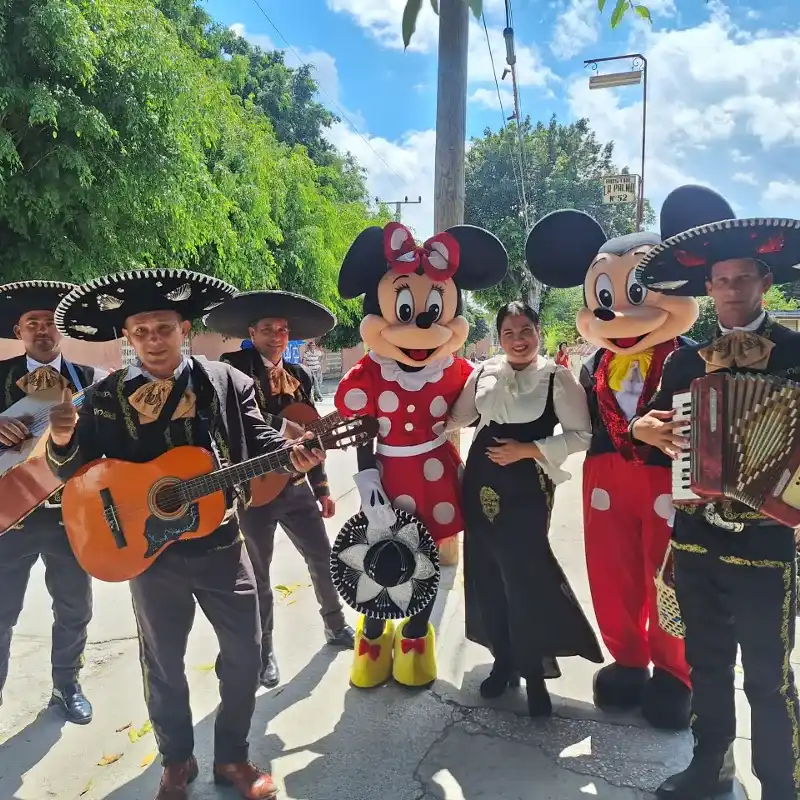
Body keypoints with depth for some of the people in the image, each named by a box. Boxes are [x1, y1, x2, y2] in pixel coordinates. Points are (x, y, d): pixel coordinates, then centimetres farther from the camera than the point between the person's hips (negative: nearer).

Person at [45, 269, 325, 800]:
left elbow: (259, 442, -2)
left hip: (222, 545, 0)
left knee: (245, 653, 10)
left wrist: (291, 456, -23)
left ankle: (232, 756, 33)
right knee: (164, 662, 16)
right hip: (149, 552, 0)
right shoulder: (105, 398, -1)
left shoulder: (226, 383, -3)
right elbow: (74, 473, 1)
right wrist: (63, 439, -20)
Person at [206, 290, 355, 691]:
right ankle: (264, 651, 28)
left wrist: (321, 487, 13)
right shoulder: (235, 367, -8)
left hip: (296, 485, 5)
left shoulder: (298, 375, 8)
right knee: (258, 575, 10)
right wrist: (281, 426, -28)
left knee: (323, 559, 14)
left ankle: (335, 626, 37)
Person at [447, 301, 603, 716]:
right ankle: (504, 659, 29)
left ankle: (533, 669, 17)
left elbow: (580, 435, -8)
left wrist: (528, 450, -14)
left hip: (527, 486, -4)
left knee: (526, 574, -4)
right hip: (481, 481, 5)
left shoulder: (558, 377, -6)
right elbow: (456, 418, 16)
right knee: (487, 573, 9)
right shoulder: (484, 373, 5)